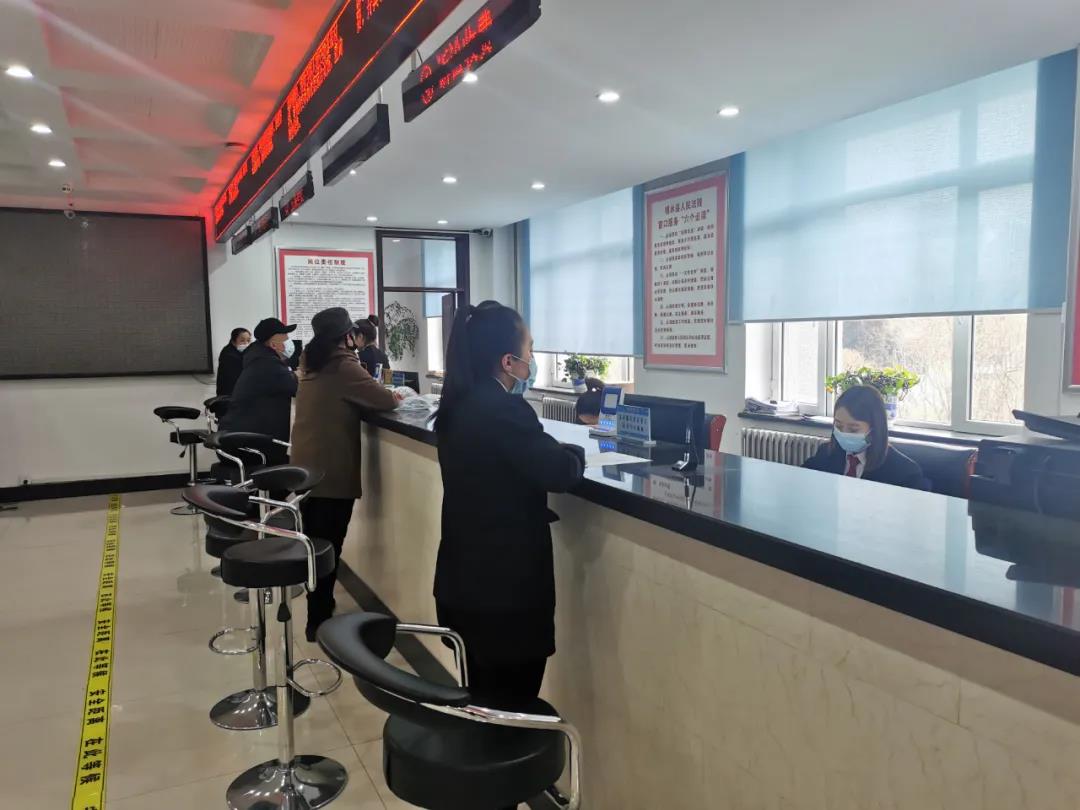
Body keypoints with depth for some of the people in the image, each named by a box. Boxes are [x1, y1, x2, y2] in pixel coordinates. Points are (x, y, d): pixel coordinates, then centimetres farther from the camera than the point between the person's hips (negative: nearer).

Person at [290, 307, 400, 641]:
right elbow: (384, 400, -16)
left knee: (314, 542, 18)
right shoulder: (342, 365, -15)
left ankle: (317, 605, 32)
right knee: (329, 546, -1)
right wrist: (394, 397, 5)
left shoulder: (311, 362, 10)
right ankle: (319, 621, 5)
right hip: (332, 469, -8)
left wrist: (373, 393, 9)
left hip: (305, 465, 8)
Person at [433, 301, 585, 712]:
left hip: (463, 578, 9)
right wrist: (576, 452, -1)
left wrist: (552, 450, 7)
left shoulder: (458, 407, 6)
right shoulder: (504, 410, -21)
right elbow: (559, 472, -20)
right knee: (511, 703, 6)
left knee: (483, 699, 21)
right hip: (506, 584, -9)